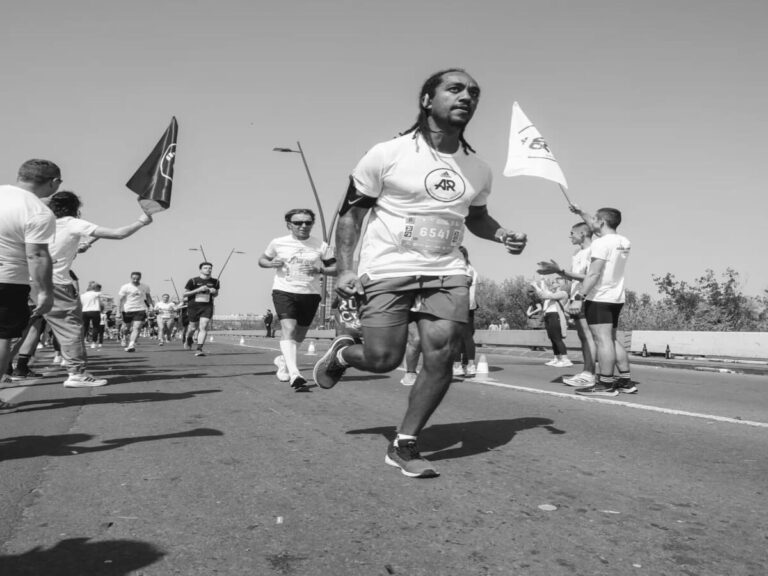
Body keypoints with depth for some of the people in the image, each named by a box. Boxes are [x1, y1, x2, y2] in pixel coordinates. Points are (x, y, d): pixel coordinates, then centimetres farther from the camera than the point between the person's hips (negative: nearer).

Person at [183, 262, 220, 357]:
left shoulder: (215, 282, 4)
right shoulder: (193, 281, -5)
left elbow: (216, 294, 20)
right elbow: (184, 294, -4)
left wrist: (214, 292, -5)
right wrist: (198, 290, -16)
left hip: (207, 307, 1)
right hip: (193, 306, -1)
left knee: (203, 327, -14)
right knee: (193, 327, 11)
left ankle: (199, 349, -13)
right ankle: (189, 339, 45)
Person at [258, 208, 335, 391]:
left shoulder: (321, 246, 2)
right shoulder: (278, 243, 3)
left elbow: (336, 268, 5)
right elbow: (262, 260, 17)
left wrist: (320, 270, -15)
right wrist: (271, 263, -6)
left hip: (310, 294, 2)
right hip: (284, 291, -2)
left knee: (300, 334, 12)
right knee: (288, 328, -21)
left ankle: (283, 360, 42)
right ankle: (294, 375, -28)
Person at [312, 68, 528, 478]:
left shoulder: (478, 170, 9)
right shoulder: (387, 154, -5)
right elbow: (351, 212, 0)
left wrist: (502, 235, 4)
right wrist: (345, 268, -10)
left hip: (446, 272, 4)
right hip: (387, 271, -4)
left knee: (440, 357, -9)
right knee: (383, 359, -6)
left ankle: (404, 445, 9)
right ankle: (342, 353, 32)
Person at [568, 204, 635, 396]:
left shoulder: (601, 243, -12)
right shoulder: (624, 243, 13)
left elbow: (594, 274, -20)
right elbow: (597, 228, 30)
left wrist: (579, 297, -22)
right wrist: (581, 213, 37)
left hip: (599, 298, -9)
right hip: (616, 298, 9)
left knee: (602, 339, -10)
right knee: (612, 339, 15)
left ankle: (606, 384, -11)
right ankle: (626, 381, 18)